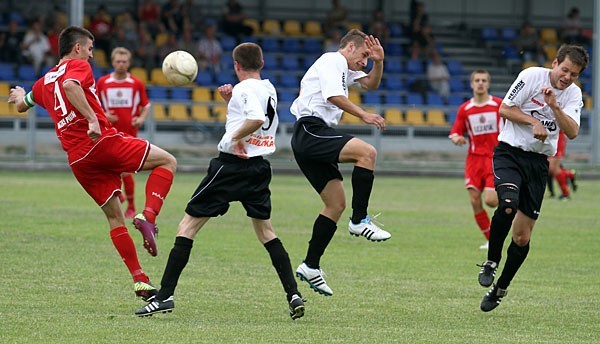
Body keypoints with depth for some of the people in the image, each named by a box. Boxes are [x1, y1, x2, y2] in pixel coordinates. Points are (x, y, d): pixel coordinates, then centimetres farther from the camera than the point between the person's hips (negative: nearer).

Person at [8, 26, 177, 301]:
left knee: (114, 217, 13)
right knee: (167, 162, 5)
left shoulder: (44, 81, 22)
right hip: (103, 142, -7)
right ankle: (148, 217, -17)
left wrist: (19, 96, 65)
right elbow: (69, 86, -22)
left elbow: (22, 105, 41)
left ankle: (140, 281, 6)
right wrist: (92, 118, -26)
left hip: (77, 159, 7)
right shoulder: (78, 66, 2)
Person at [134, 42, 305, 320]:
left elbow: (257, 119, -30)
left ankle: (165, 295, -7)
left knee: (188, 226, -2)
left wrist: (236, 137, -16)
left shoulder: (245, 89, -11)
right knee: (265, 231, 19)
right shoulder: (269, 89, 14)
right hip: (260, 167, 8)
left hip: (232, 164, -8)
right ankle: (293, 294, 6)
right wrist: (229, 101, 14)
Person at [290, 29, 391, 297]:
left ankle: (310, 266, 9)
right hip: (311, 130, -11)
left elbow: (371, 84, 33)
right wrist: (363, 115, -21)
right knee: (367, 152, -26)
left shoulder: (345, 69, 27)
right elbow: (333, 95, -18)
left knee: (336, 203, 8)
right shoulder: (332, 61, -3)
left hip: (311, 138, 11)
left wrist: (379, 62, 14)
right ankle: (359, 221, -24)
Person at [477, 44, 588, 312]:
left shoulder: (573, 94, 4)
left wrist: (554, 107, -22)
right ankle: (491, 263, -12)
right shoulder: (532, 76, -8)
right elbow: (505, 109, -6)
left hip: (539, 162, 4)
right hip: (510, 151, -4)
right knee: (508, 204, -33)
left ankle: (500, 289, 18)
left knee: (522, 237, 1)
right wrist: (533, 121, -17)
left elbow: (572, 132, -9)